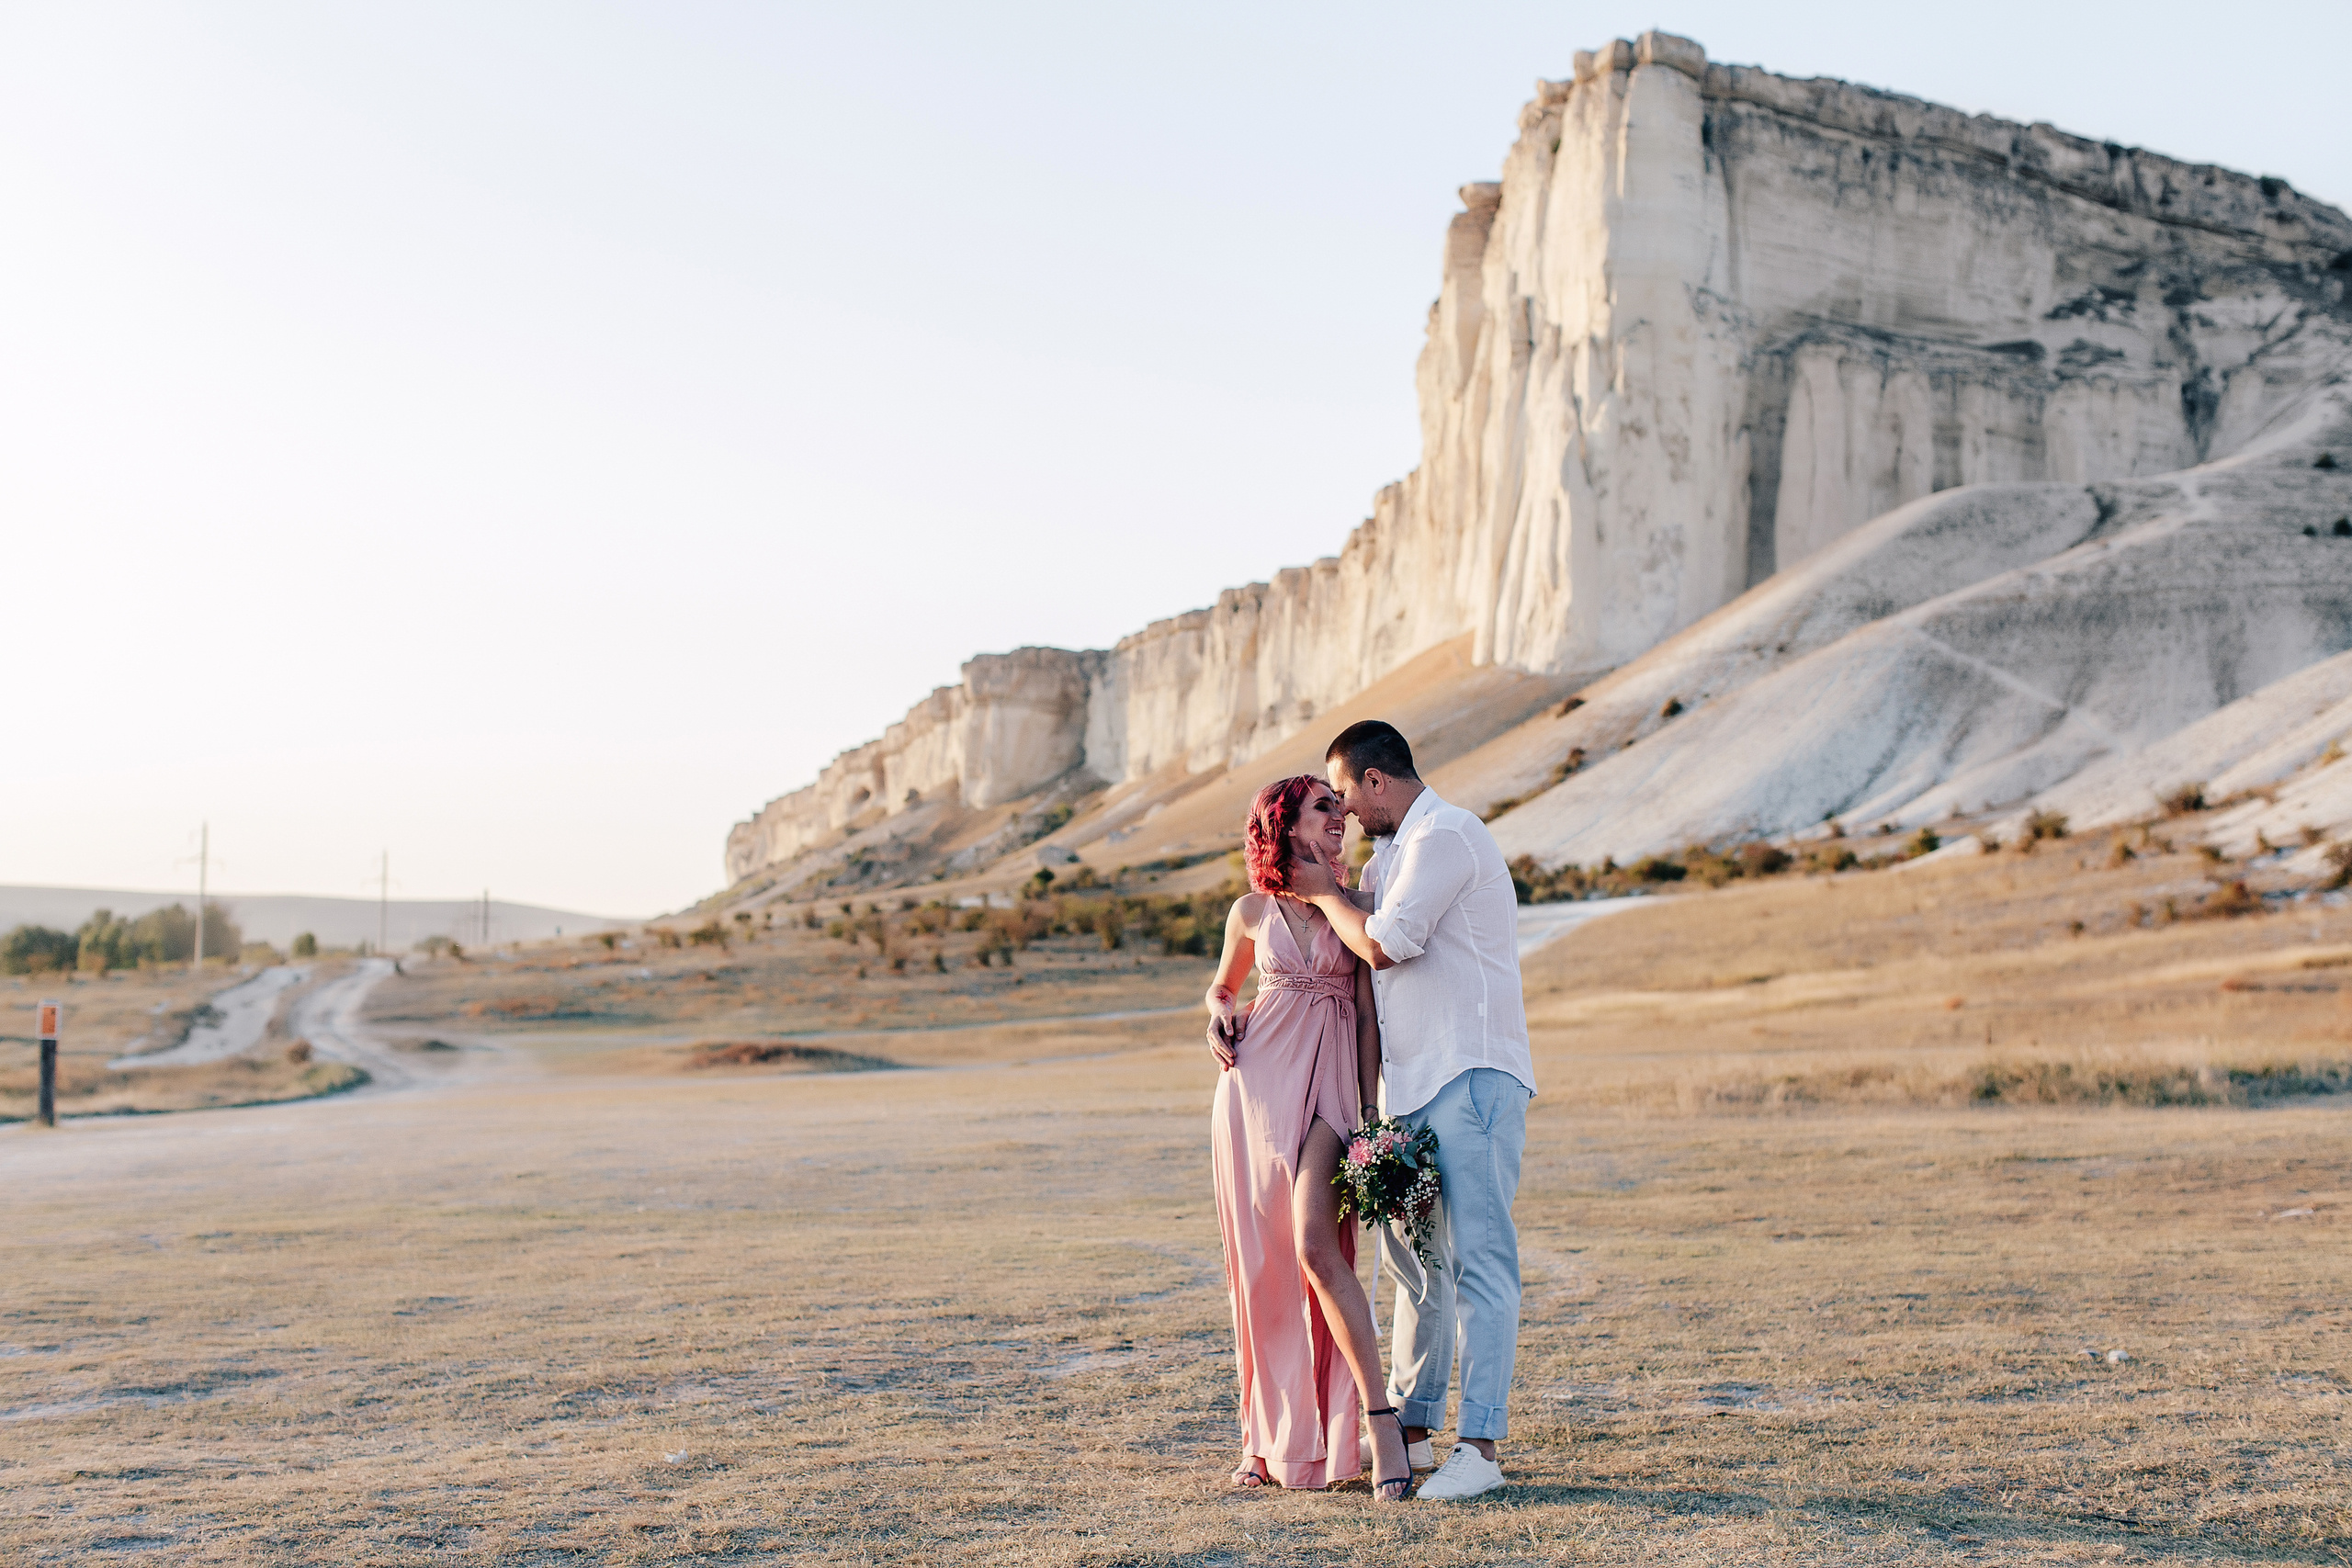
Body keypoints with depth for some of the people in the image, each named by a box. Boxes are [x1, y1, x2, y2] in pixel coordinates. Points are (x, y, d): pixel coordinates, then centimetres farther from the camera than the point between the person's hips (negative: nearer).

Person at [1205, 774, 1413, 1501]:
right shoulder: (1251, 912, 7)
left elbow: (1368, 1018, 5)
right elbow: (1222, 984, 24)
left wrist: (1369, 1114, -1)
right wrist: (1220, 1013, 1)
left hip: (1325, 1087, -2)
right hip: (1255, 1085, 2)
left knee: (1315, 1249, -19)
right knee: (1258, 1265, 4)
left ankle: (1383, 1426, -16)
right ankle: (1268, 1439, 15)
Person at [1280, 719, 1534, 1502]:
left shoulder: (1445, 836, -10)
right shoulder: (1396, 850, 21)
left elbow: (1383, 944, -16)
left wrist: (1325, 894, -2)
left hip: (1470, 1076, -10)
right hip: (1413, 1083, 10)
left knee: (1478, 1256, -11)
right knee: (1413, 1255, 13)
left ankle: (1479, 1446, -12)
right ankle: (1413, 1428, 21)